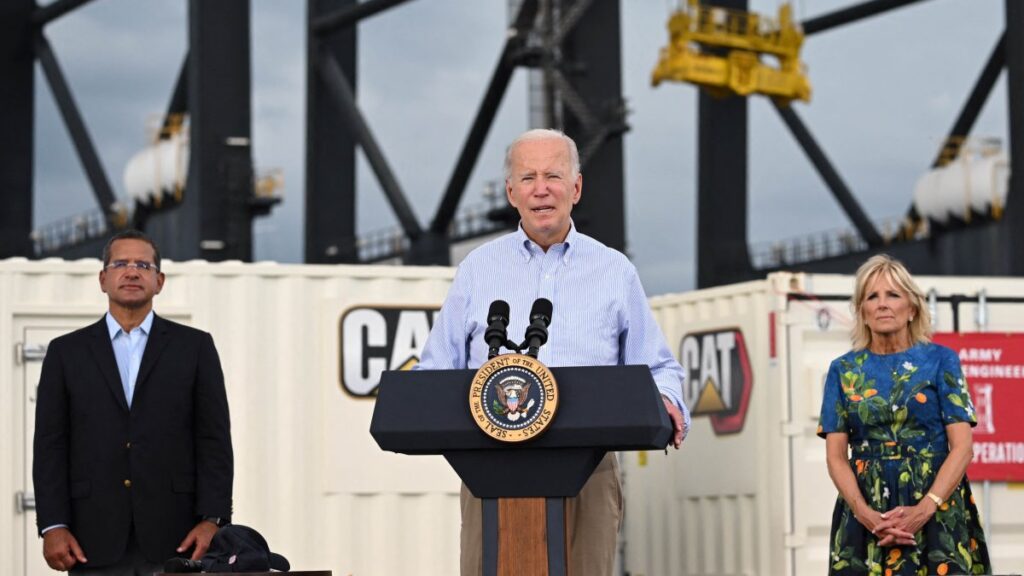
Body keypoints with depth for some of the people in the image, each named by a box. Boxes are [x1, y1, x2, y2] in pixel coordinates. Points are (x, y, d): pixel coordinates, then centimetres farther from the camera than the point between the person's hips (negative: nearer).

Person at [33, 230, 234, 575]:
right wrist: (52, 526, -4)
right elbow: (51, 446, 7)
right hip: (94, 541, 1)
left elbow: (214, 440, 4)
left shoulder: (194, 347, 9)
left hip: (175, 537, -1)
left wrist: (212, 520, -7)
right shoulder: (67, 352, 11)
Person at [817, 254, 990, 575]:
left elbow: (962, 447, -4)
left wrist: (923, 510, -17)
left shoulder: (940, 360, 2)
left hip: (937, 509, -2)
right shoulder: (843, 370, 7)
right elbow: (835, 456, 3)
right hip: (865, 510, 2)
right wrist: (865, 513, -13)